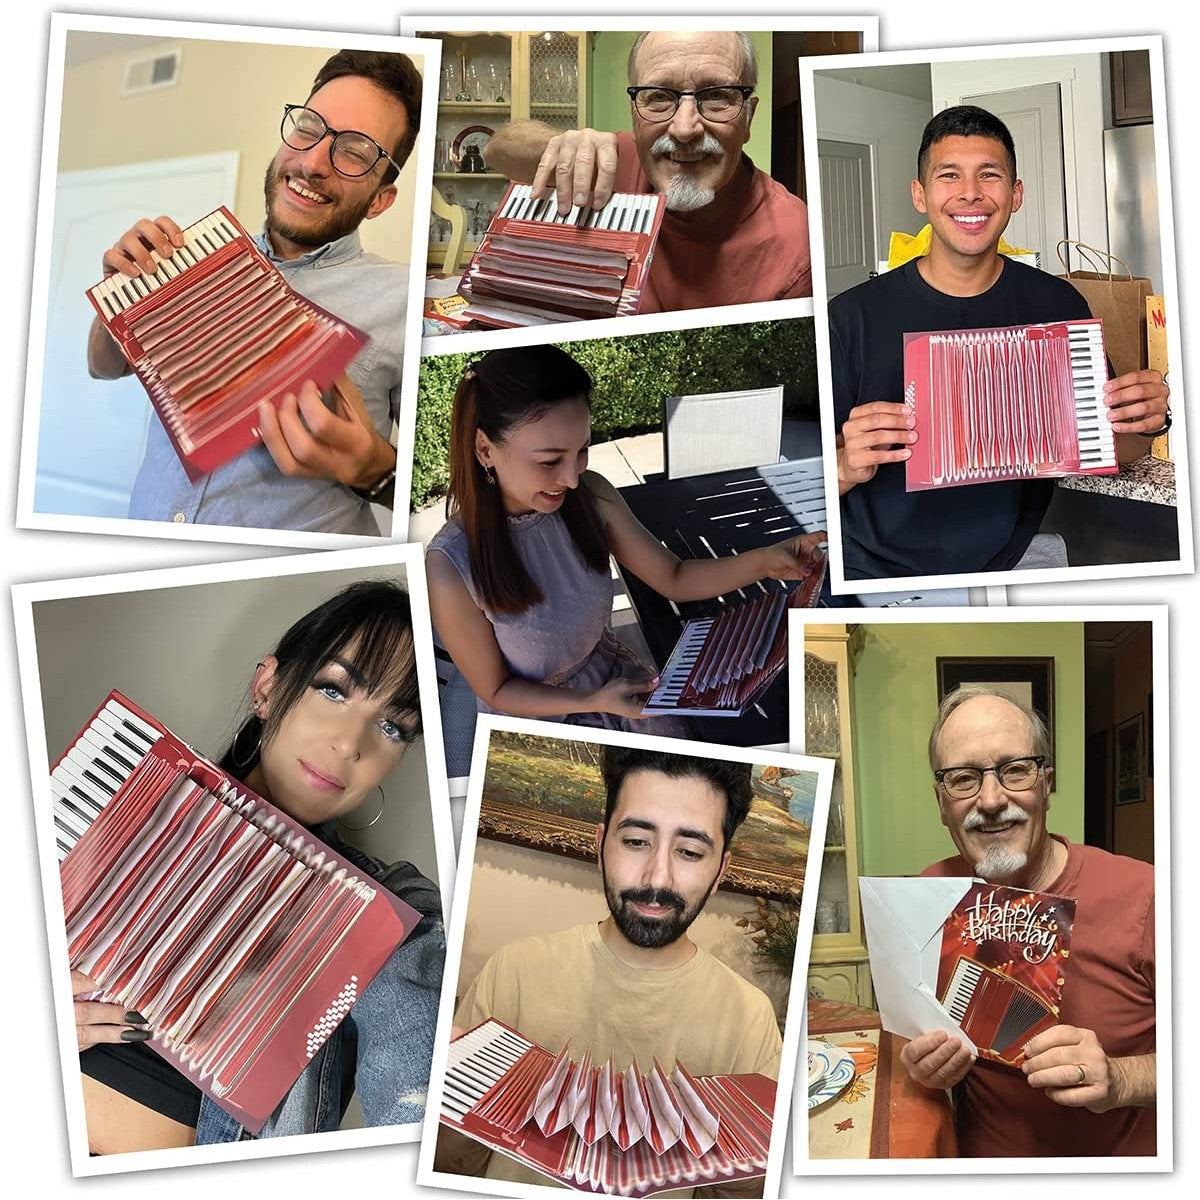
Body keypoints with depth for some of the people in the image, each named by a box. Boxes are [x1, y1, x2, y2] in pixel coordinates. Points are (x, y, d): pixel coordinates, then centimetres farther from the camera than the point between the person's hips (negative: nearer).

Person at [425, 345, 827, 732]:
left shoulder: (590, 495, -16)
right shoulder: (451, 567, -30)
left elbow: (674, 580, -4)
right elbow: (496, 691, -16)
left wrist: (763, 561, -21)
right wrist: (595, 703, -29)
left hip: (611, 673, 5)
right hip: (536, 714, -4)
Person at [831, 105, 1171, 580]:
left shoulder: (1059, 306, 1)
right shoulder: (853, 315, -8)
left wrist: (1142, 423, -11)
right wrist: (847, 467, -29)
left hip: (1012, 559, 0)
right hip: (877, 571, 0)